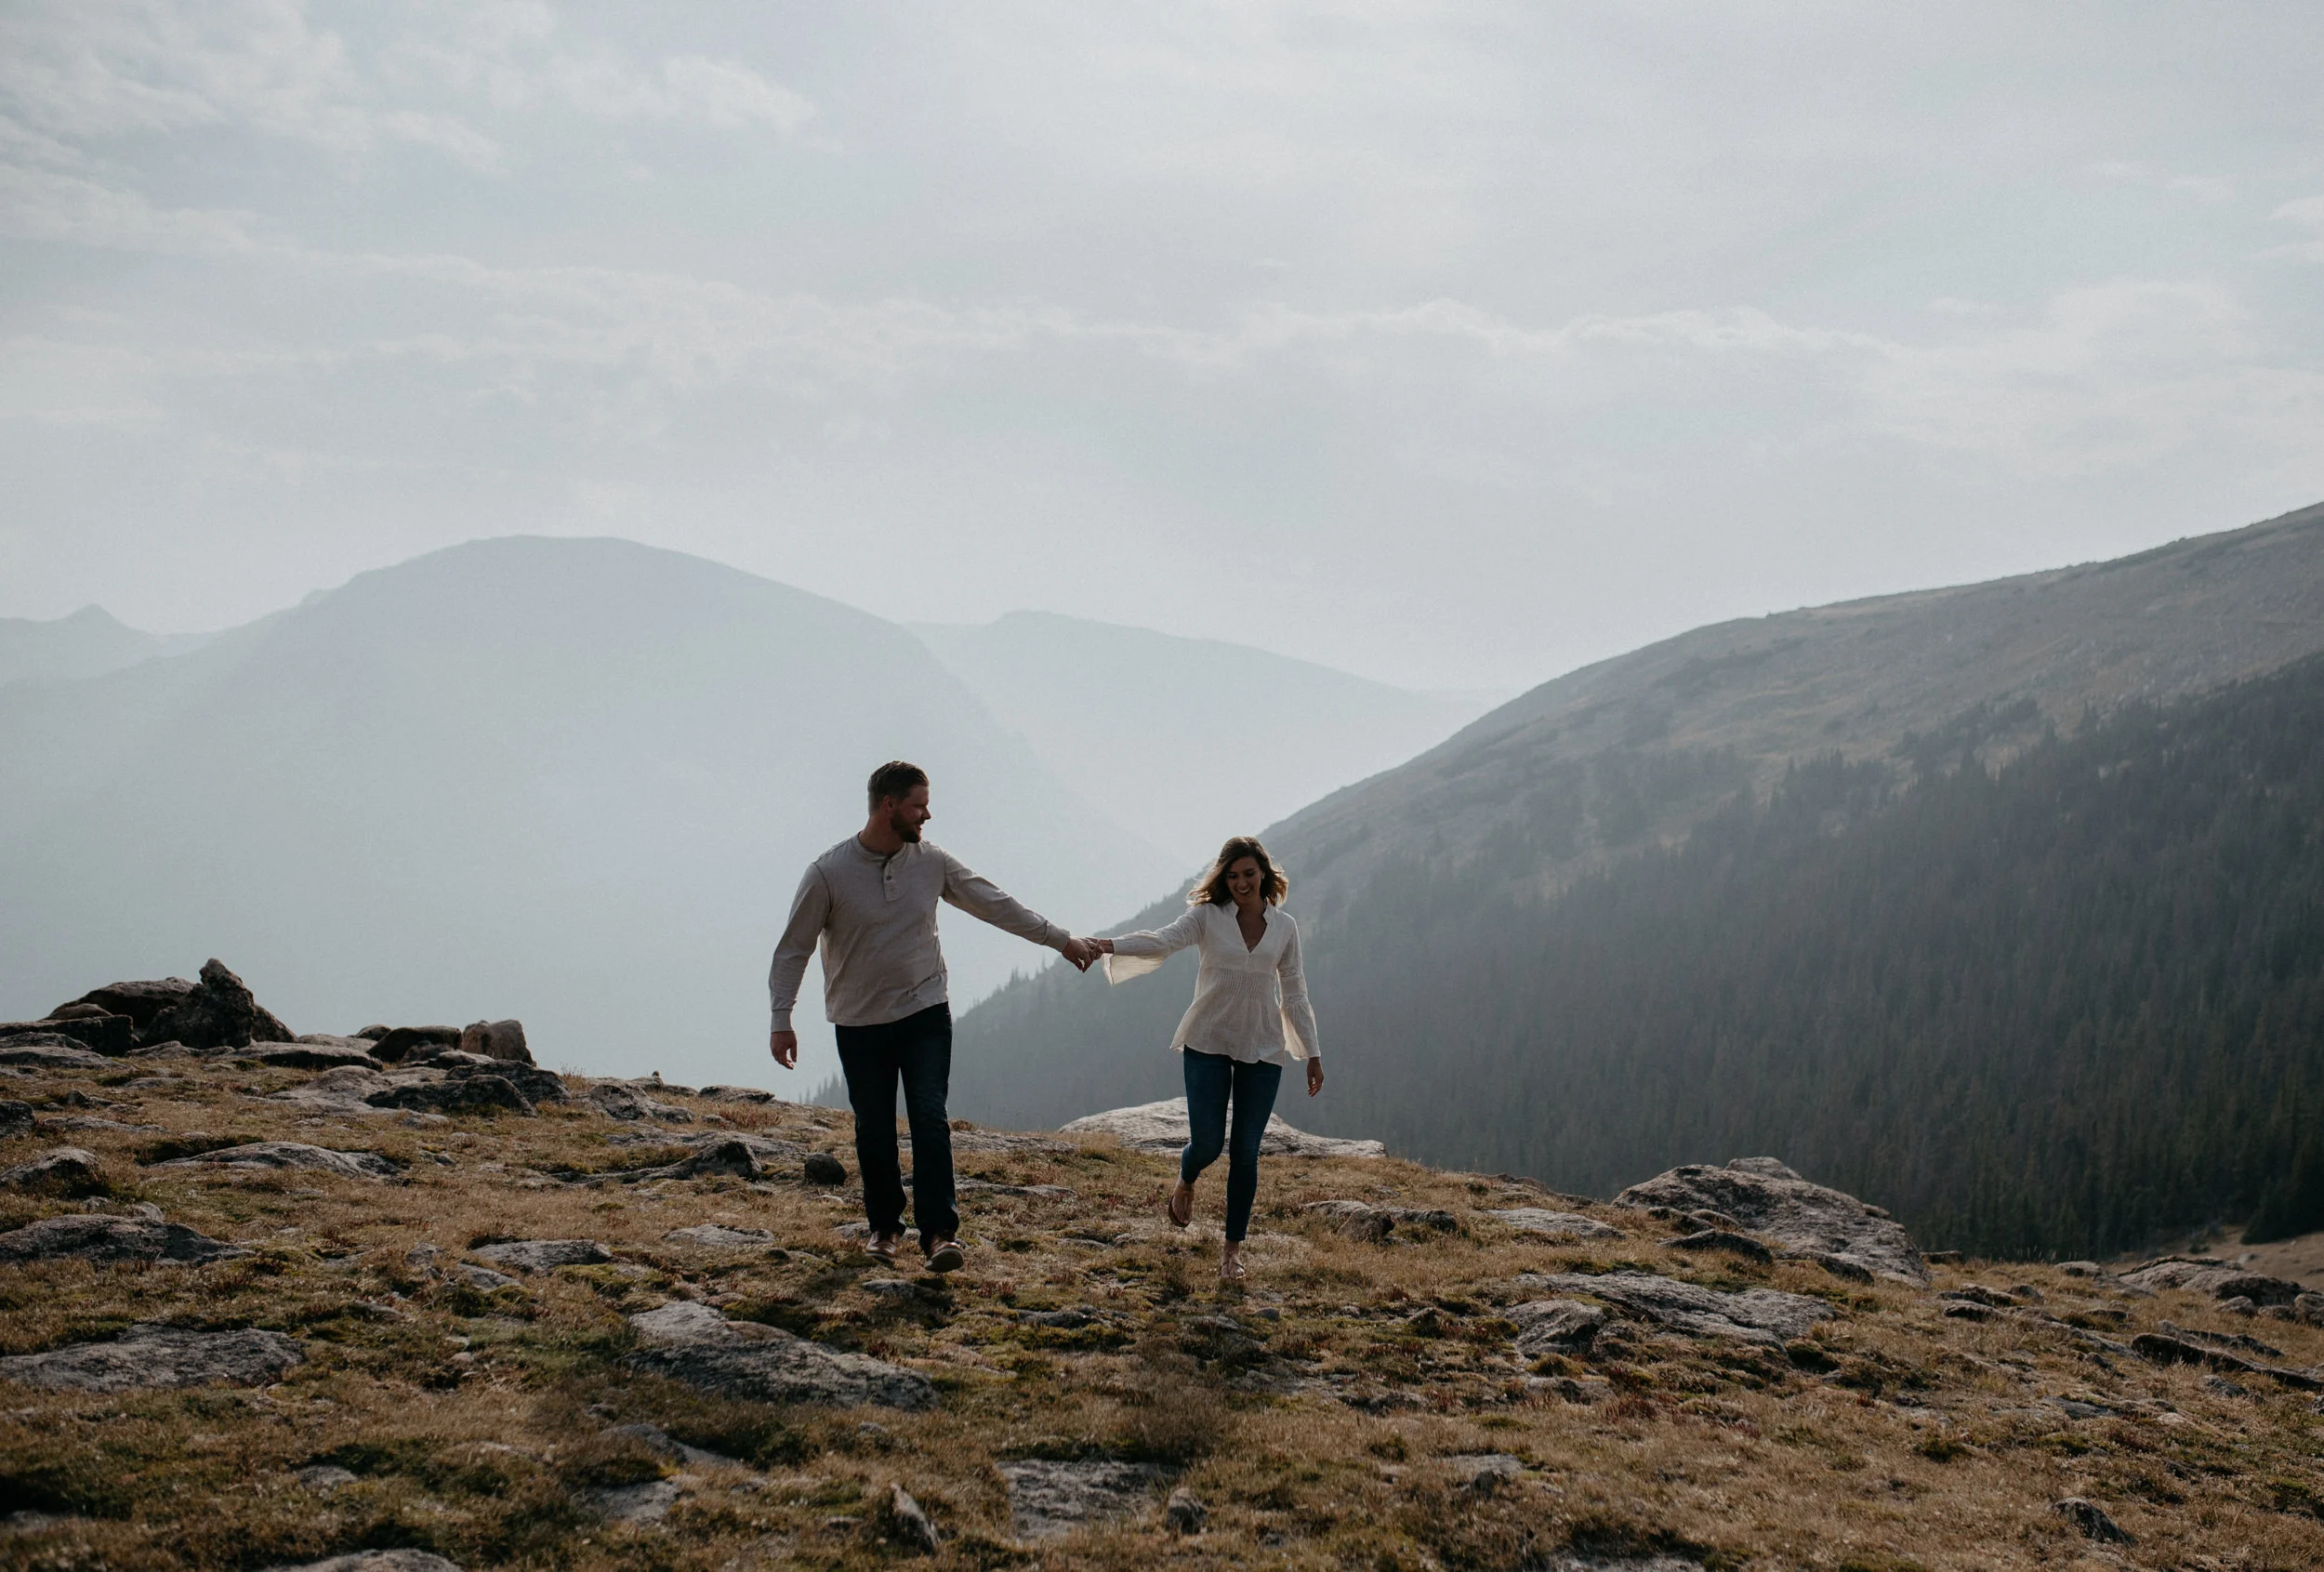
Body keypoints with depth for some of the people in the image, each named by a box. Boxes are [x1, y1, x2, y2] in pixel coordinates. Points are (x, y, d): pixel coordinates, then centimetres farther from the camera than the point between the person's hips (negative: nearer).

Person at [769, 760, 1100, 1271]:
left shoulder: (932, 861, -1)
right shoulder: (828, 873, -11)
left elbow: (996, 905, 8)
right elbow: (794, 949, -4)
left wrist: (1061, 939, 10)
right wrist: (781, 1020, -9)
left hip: (925, 1015, 1)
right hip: (860, 1024, -1)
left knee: (930, 1120, -12)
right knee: (874, 1132, 7)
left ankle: (939, 1233, -13)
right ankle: (884, 1226, 26)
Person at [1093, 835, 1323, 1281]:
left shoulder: (1284, 927, 6)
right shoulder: (1208, 916, -2)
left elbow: (1294, 994, 12)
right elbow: (1164, 940, -18)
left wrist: (1312, 1052, 11)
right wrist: (1110, 945, -37)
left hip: (1263, 1048, 2)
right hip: (1208, 1043, -2)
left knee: (1245, 1151, 1)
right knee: (1206, 1144, -5)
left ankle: (1233, 1247, 16)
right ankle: (1185, 1182, 34)